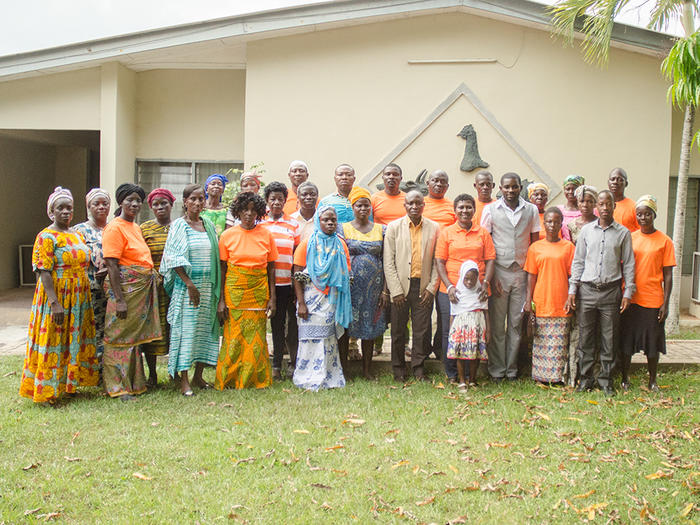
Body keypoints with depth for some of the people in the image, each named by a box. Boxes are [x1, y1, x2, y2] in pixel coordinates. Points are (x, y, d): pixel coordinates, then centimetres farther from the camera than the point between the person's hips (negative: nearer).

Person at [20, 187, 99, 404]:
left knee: (75, 341, 12)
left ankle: (69, 384, 24)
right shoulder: (46, 237, -10)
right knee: (53, 341, -2)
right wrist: (55, 303, -23)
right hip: (56, 296, -7)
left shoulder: (77, 235, 13)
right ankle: (48, 392, 7)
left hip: (78, 299, 7)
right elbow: (44, 272, -17)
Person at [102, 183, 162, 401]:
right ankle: (118, 387, 6)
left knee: (135, 336, 14)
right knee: (121, 336, -2)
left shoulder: (136, 227, 16)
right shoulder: (115, 228, -11)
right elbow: (112, 265, -16)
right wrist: (119, 299, -21)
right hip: (125, 287, -9)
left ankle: (133, 382, 24)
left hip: (142, 288, 9)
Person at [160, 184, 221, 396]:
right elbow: (175, 259, -9)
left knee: (205, 329, 8)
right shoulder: (179, 225, -3)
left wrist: (216, 287, 8)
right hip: (186, 284, -5)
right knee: (185, 328, -4)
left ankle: (198, 376, 18)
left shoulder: (209, 225, 11)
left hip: (208, 284, 5)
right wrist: (189, 283, -15)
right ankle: (184, 380, 2)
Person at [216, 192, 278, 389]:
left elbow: (271, 268, 7)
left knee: (257, 337, 2)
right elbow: (222, 268, 2)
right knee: (233, 335, -1)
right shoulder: (228, 235, 1)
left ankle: (257, 380, 16)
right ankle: (228, 380, 12)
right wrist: (221, 299, -3)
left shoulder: (266, 234, 4)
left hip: (259, 291, 1)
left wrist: (272, 298, 1)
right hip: (234, 290, -1)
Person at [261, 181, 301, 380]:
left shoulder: (293, 224, 8)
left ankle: (294, 363, 13)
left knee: (291, 322, 1)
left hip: (288, 281, 0)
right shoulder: (259, 223, 7)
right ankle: (277, 365, 14)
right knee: (276, 322, 5)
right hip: (267, 281, 0)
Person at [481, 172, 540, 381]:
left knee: (516, 323, 7)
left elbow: (535, 243, 11)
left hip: (522, 272, 2)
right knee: (497, 324, 2)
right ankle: (496, 370, 11)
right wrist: (490, 276, -6)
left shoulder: (531, 210, 7)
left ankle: (512, 369, 17)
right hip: (498, 272, -2)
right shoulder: (490, 210, 2)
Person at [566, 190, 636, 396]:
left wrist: (628, 292, 0)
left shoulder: (623, 233, 5)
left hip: (611, 290, -1)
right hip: (587, 289, 1)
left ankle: (606, 379, 15)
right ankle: (585, 378, 14)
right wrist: (572, 289, 4)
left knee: (610, 338, 3)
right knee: (585, 336, 4)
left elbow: (628, 264, 7)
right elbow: (578, 261, 10)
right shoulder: (587, 230, 8)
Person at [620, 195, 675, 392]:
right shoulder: (629, 238, 6)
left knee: (652, 342, 6)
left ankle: (652, 380, 21)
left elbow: (667, 275, -1)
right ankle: (625, 378, 20)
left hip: (652, 300, -2)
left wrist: (665, 303, -6)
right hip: (630, 299, 2)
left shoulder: (664, 241, 0)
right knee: (626, 340, 6)